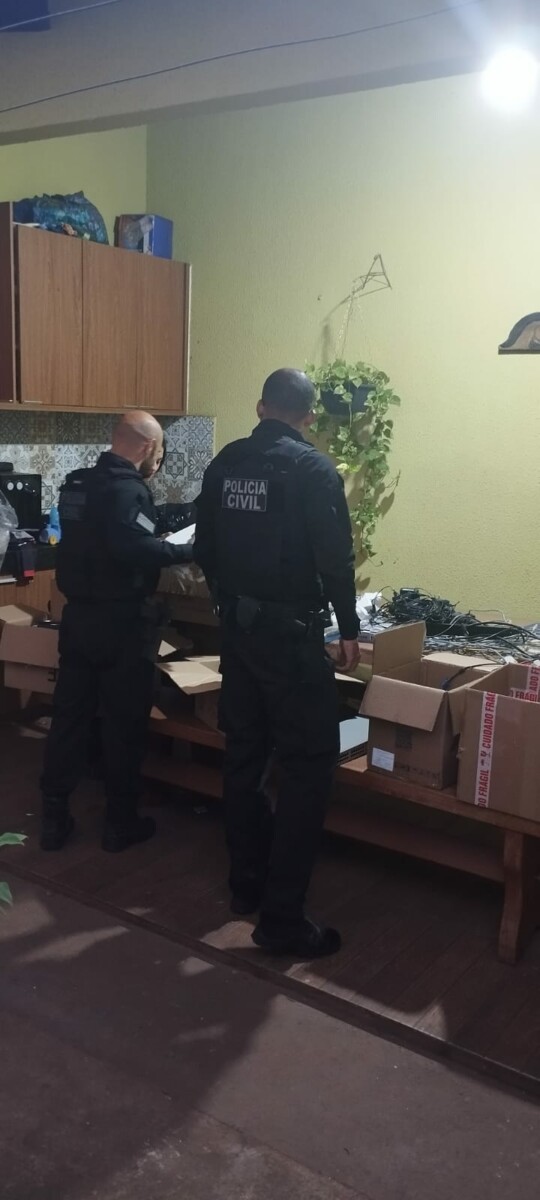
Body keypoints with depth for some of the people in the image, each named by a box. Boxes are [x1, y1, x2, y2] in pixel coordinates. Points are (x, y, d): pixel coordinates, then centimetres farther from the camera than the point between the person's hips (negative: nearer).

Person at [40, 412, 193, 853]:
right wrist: (187, 551, -21)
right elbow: (134, 547, -34)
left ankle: (54, 818, 19)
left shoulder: (78, 483, 11)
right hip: (121, 621, -8)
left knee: (69, 715, 12)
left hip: (79, 615, 8)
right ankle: (121, 822, 16)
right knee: (124, 723, 5)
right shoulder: (128, 488, -17)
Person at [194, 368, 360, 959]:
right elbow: (335, 558, -15)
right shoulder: (313, 469, -12)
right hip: (291, 629, -7)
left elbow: (205, 548, 12)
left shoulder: (224, 463, 6)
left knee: (243, 754, 15)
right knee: (306, 765, -1)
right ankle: (281, 918, 1)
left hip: (237, 624, 7)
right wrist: (348, 629, -3)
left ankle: (247, 883, 27)